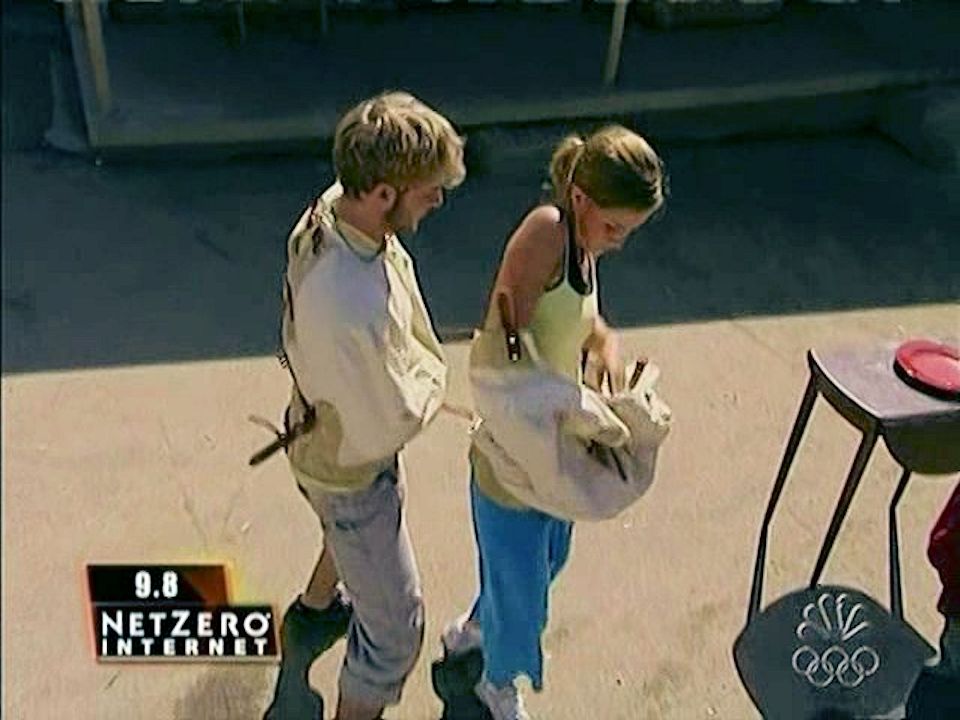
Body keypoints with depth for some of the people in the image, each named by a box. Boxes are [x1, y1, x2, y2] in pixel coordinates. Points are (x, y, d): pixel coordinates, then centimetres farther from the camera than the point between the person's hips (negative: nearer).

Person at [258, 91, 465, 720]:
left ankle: (315, 611, 68)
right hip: (349, 467, -9)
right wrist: (432, 380, -12)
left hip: (343, 421, 9)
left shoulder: (338, 205, -18)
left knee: (360, 531, 39)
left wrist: (412, 372, -6)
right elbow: (391, 424, -31)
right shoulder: (349, 310, -46)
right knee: (395, 625, 10)